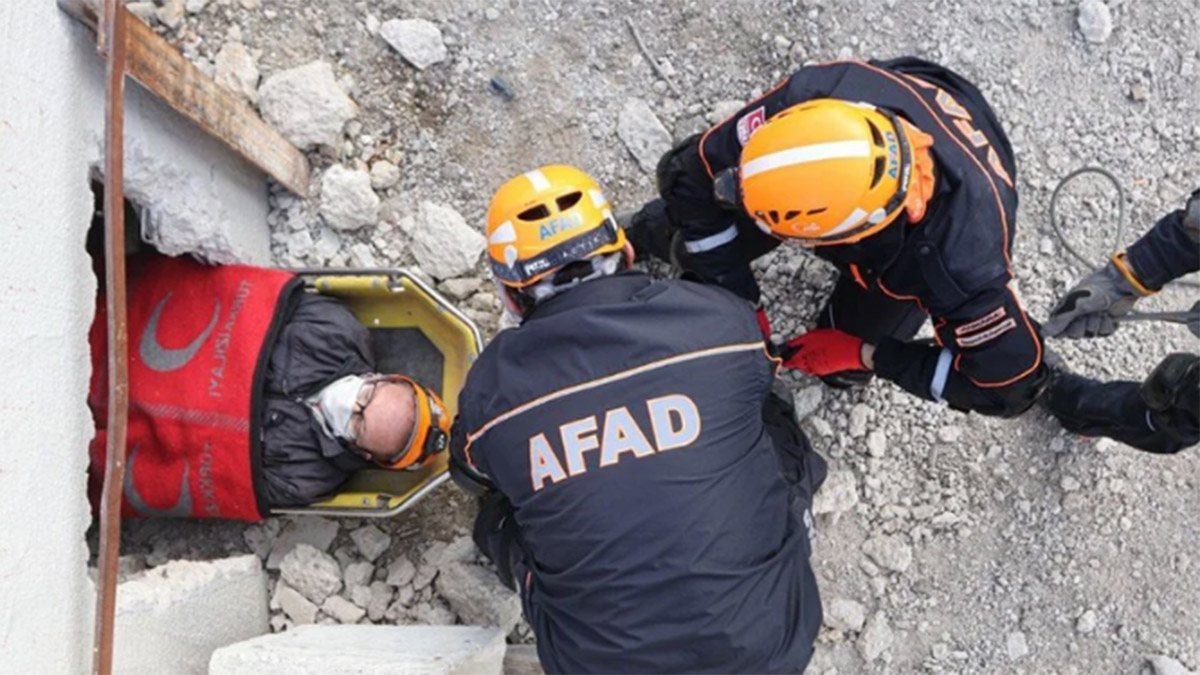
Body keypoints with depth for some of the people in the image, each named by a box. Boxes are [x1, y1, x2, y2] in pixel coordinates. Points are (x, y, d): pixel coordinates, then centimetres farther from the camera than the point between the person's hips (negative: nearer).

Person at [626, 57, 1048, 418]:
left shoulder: (963, 259, -47)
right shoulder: (819, 94, -44)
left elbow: (1011, 383, -30)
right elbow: (693, 172, -31)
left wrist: (865, 355, -28)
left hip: (918, 235, -1)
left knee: (843, 368, 3)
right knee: (694, 241, -4)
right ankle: (645, 235, 34)